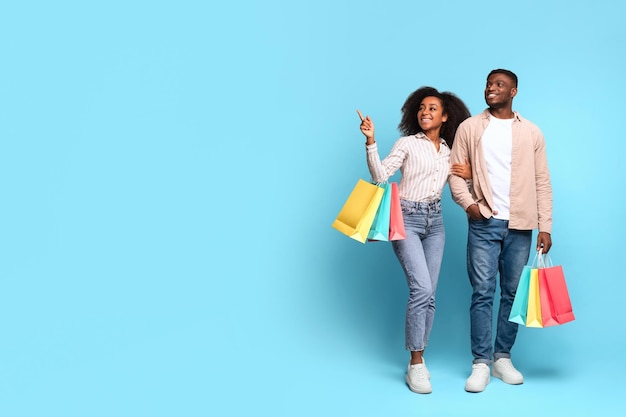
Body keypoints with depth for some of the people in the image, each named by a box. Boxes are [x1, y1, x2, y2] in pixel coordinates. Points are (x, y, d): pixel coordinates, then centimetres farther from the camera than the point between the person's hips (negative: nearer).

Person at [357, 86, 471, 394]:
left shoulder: (450, 151, 12)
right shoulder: (407, 143, -2)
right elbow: (380, 175, -12)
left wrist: (470, 174, -1)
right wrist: (370, 142, -23)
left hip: (435, 221, 5)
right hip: (407, 218, -5)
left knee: (428, 294, 5)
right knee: (421, 289, -17)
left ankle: (417, 361, 16)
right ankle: (416, 365, -8)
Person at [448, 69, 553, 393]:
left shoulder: (531, 132, 8)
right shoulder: (469, 128, 5)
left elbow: (542, 182, 6)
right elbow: (455, 172, 5)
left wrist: (545, 227, 1)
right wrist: (468, 203, -12)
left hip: (520, 226, 2)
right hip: (484, 223, -1)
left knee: (512, 293, 6)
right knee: (482, 292, -4)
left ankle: (503, 358, 18)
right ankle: (481, 363, 3)